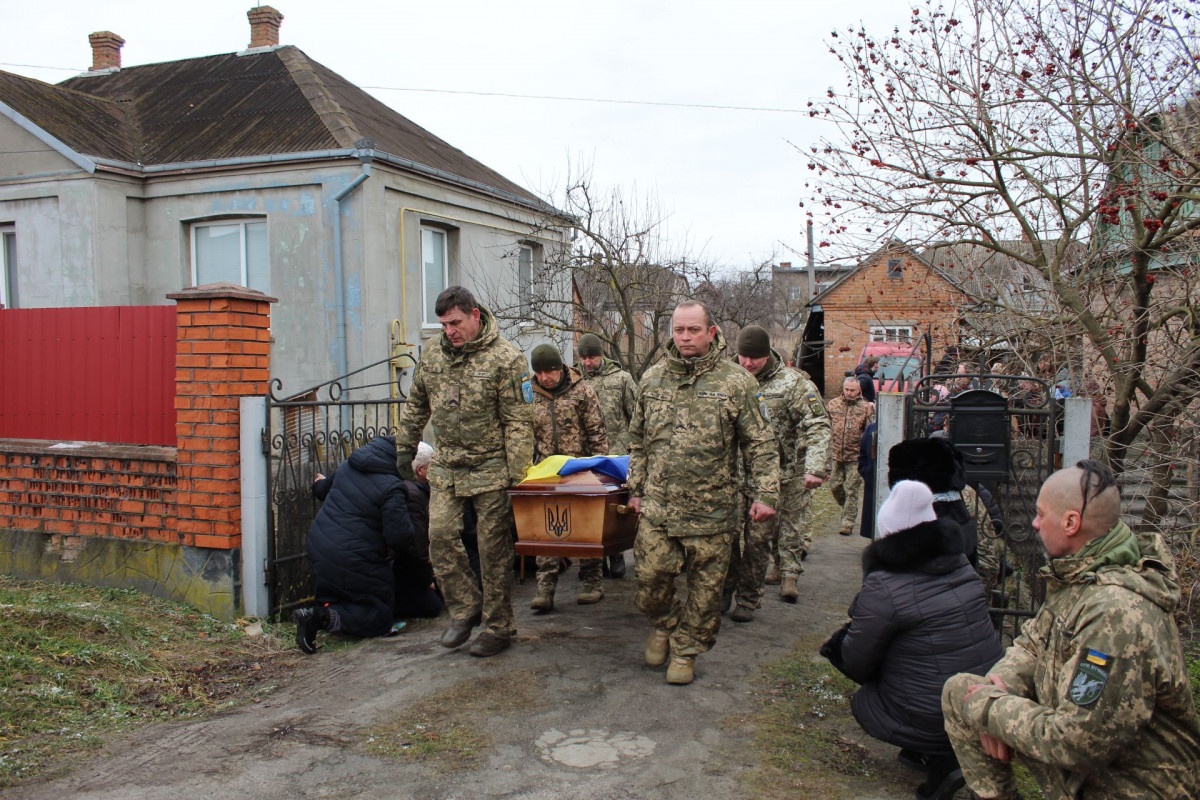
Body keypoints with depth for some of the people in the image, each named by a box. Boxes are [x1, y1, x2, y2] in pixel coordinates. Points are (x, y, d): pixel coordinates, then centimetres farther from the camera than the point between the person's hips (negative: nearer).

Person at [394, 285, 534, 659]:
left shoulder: (505, 358, -11)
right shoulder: (432, 354, 6)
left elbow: (518, 421, -13)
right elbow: (416, 406, 20)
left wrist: (516, 476, -17)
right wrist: (405, 447, 18)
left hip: (490, 470, -5)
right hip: (446, 468, 5)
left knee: (493, 547, 1)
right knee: (440, 536, -3)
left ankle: (498, 627, 15)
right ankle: (465, 608, 18)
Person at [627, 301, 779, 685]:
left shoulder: (736, 381, -3)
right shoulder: (652, 379, 7)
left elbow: (759, 444, -1)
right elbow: (638, 441, 16)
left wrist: (766, 493, -8)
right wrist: (636, 488, 14)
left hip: (712, 509, -2)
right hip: (658, 505, 2)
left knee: (705, 588, 7)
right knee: (651, 579, 2)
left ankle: (686, 650, 27)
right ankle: (665, 624, 33)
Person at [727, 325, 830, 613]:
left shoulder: (793, 382, -5)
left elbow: (817, 427, -11)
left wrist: (815, 469, -23)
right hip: (735, 476, 4)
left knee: (757, 539, 0)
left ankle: (748, 600, 15)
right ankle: (725, 591, 24)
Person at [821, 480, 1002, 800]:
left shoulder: (883, 586, -18)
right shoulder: (960, 565, 3)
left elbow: (857, 662, -9)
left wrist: (850, 631, 15)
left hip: (933, 722, -7)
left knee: (862, 701, 21)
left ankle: (938, 759, 0)